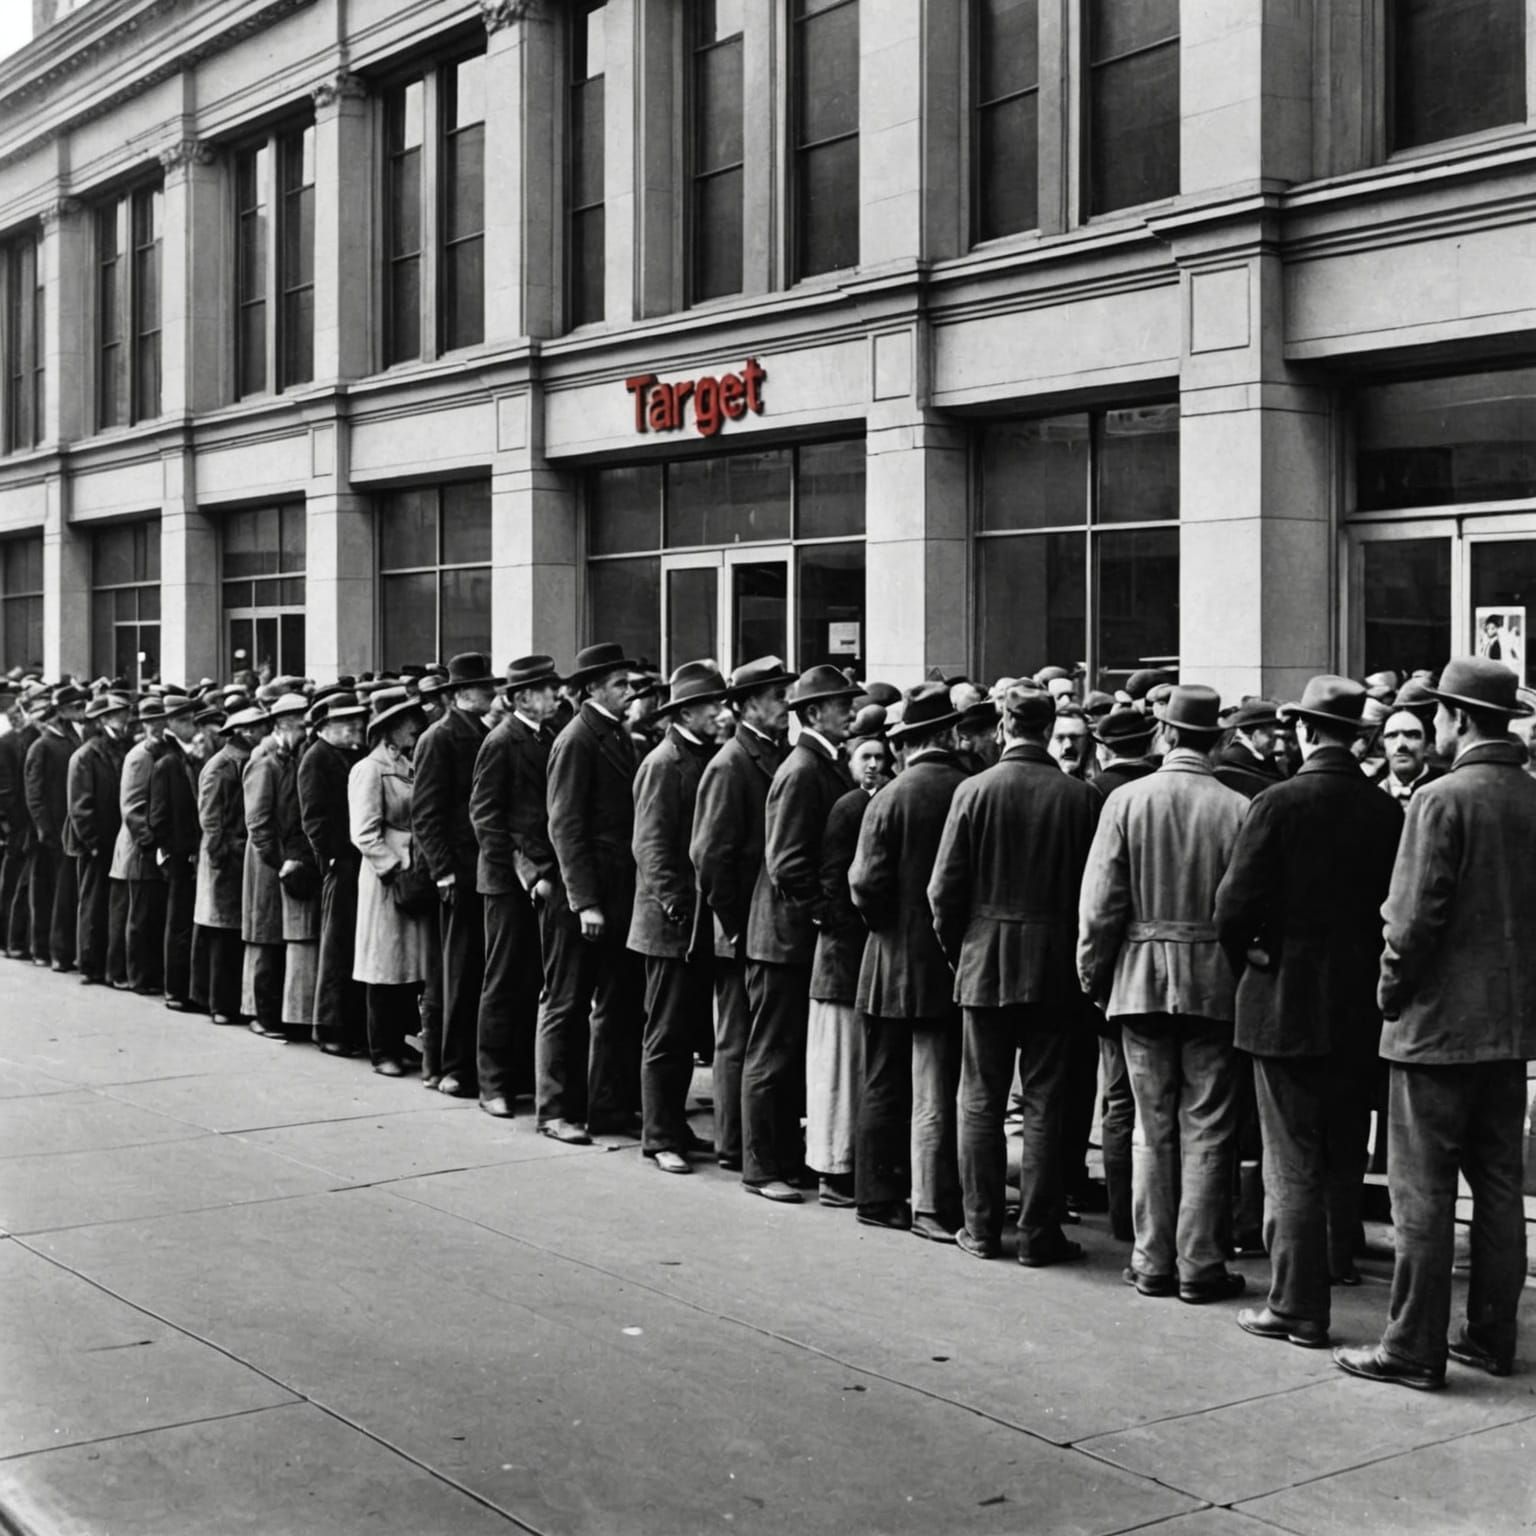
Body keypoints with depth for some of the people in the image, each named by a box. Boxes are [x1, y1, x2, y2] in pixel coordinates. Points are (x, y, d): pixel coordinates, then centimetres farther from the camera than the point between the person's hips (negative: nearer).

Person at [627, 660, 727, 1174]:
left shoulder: (708, 757, 12)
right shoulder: (665, 762, -12)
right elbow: (651, 846, -17)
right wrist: (676, 908, -21)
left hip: (704, 920, 8)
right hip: (672, 924, -8)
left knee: (689, 1030, 13)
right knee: (666, 1035, 0)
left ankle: (672, 1126, 23)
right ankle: (660, 1137, 7)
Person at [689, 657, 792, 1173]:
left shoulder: (779, 756, 11)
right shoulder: (730, 765, -13)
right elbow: (710, 854, -17)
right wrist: (734, 927, -15)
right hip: (744, 932, -7)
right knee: (738, 1043, 3)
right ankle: (733, 1149, 13)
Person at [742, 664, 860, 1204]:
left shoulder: (828, 765, 11)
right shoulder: (802, 771, -18)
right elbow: (787, 864, -22)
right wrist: (828, 911, -19)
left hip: (808, 935, 9)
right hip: (787, 935, -9)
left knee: (798, 1054, 17)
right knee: (773, 1055, 1)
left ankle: (788, 1157, 27)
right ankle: (761, 1168, 10)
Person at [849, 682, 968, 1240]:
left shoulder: (890, 800, -10)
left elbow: (866, 885, -14)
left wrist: (885, 923, 5)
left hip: (894, 966, 0)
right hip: (955, 964, 1)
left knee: (885, 1087, 12)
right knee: (939, 1089, 6)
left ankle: (881, 1196, 18)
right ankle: (936, 1205, 7)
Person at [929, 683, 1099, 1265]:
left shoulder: (975, 791, -7)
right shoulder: (1080, 796, -6)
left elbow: (945, 887, -6)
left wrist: (955, 948, 9)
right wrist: (1080, 953, 9)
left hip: (985, 964, 0)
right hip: (1053, 969, 0)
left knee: (981, 1102, 10)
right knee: (1044, 1105, 6)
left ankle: (982, 1228, 14)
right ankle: (1038, 1233, 10)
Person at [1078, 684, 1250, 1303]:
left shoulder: (1126, 801, -5)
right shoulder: (1238, 809, -8)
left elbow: (1101, 902, -5)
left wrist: (1094, 975, 7)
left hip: (1142, 980, 1)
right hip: (1215, 985, -1)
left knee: (1153, 1127, 10)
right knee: (1206, 1130, 6)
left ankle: (1153, 1263, 14)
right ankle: (1199, 1265, 9)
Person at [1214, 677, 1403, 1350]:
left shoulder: (1278, 804, -13)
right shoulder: (1387, 811, -3)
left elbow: (1234, 908, -15)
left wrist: (1249, 960, 4)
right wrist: (1363, 962, 14)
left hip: (1286, 1006, -4)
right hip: (1361, 1007, 4)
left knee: (1292, 1162, 2)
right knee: (1344, 1155, 19)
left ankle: (1298, 1307, 6)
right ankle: (1336, 1265, 34)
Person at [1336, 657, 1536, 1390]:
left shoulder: (1441, 799, -15)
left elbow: (1416, 916, -17)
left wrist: (1391, 990, -4)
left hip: (1439, 1021, -7)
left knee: (1423, 1191, -1)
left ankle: (1414, 1348, 3)